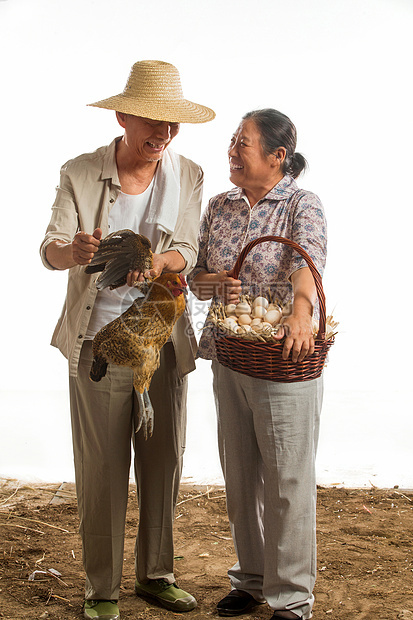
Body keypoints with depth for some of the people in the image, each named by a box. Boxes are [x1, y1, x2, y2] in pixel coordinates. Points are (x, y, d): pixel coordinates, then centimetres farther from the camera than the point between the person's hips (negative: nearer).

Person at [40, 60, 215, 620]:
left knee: (163, 462, 11)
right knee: (101, 468, 2)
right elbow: (50, 250, -9)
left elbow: (187, 251, -1)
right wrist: (74, 249, -34)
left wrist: (160, 261, -25)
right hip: (99, 338, -3)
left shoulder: (187, 175, 3)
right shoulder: (80, 174, -5)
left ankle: (156, 574, 30)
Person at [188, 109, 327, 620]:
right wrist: (213, 282, -9)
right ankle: (252, 579, 31)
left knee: (287, 480, 0)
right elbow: (195, 275, 14)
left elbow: (308, 260, -25)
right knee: (239, 476, 14)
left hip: (284, 359, -6)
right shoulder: (219, 207, 11)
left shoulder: (302, 205, -6)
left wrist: (300, 314, -43)